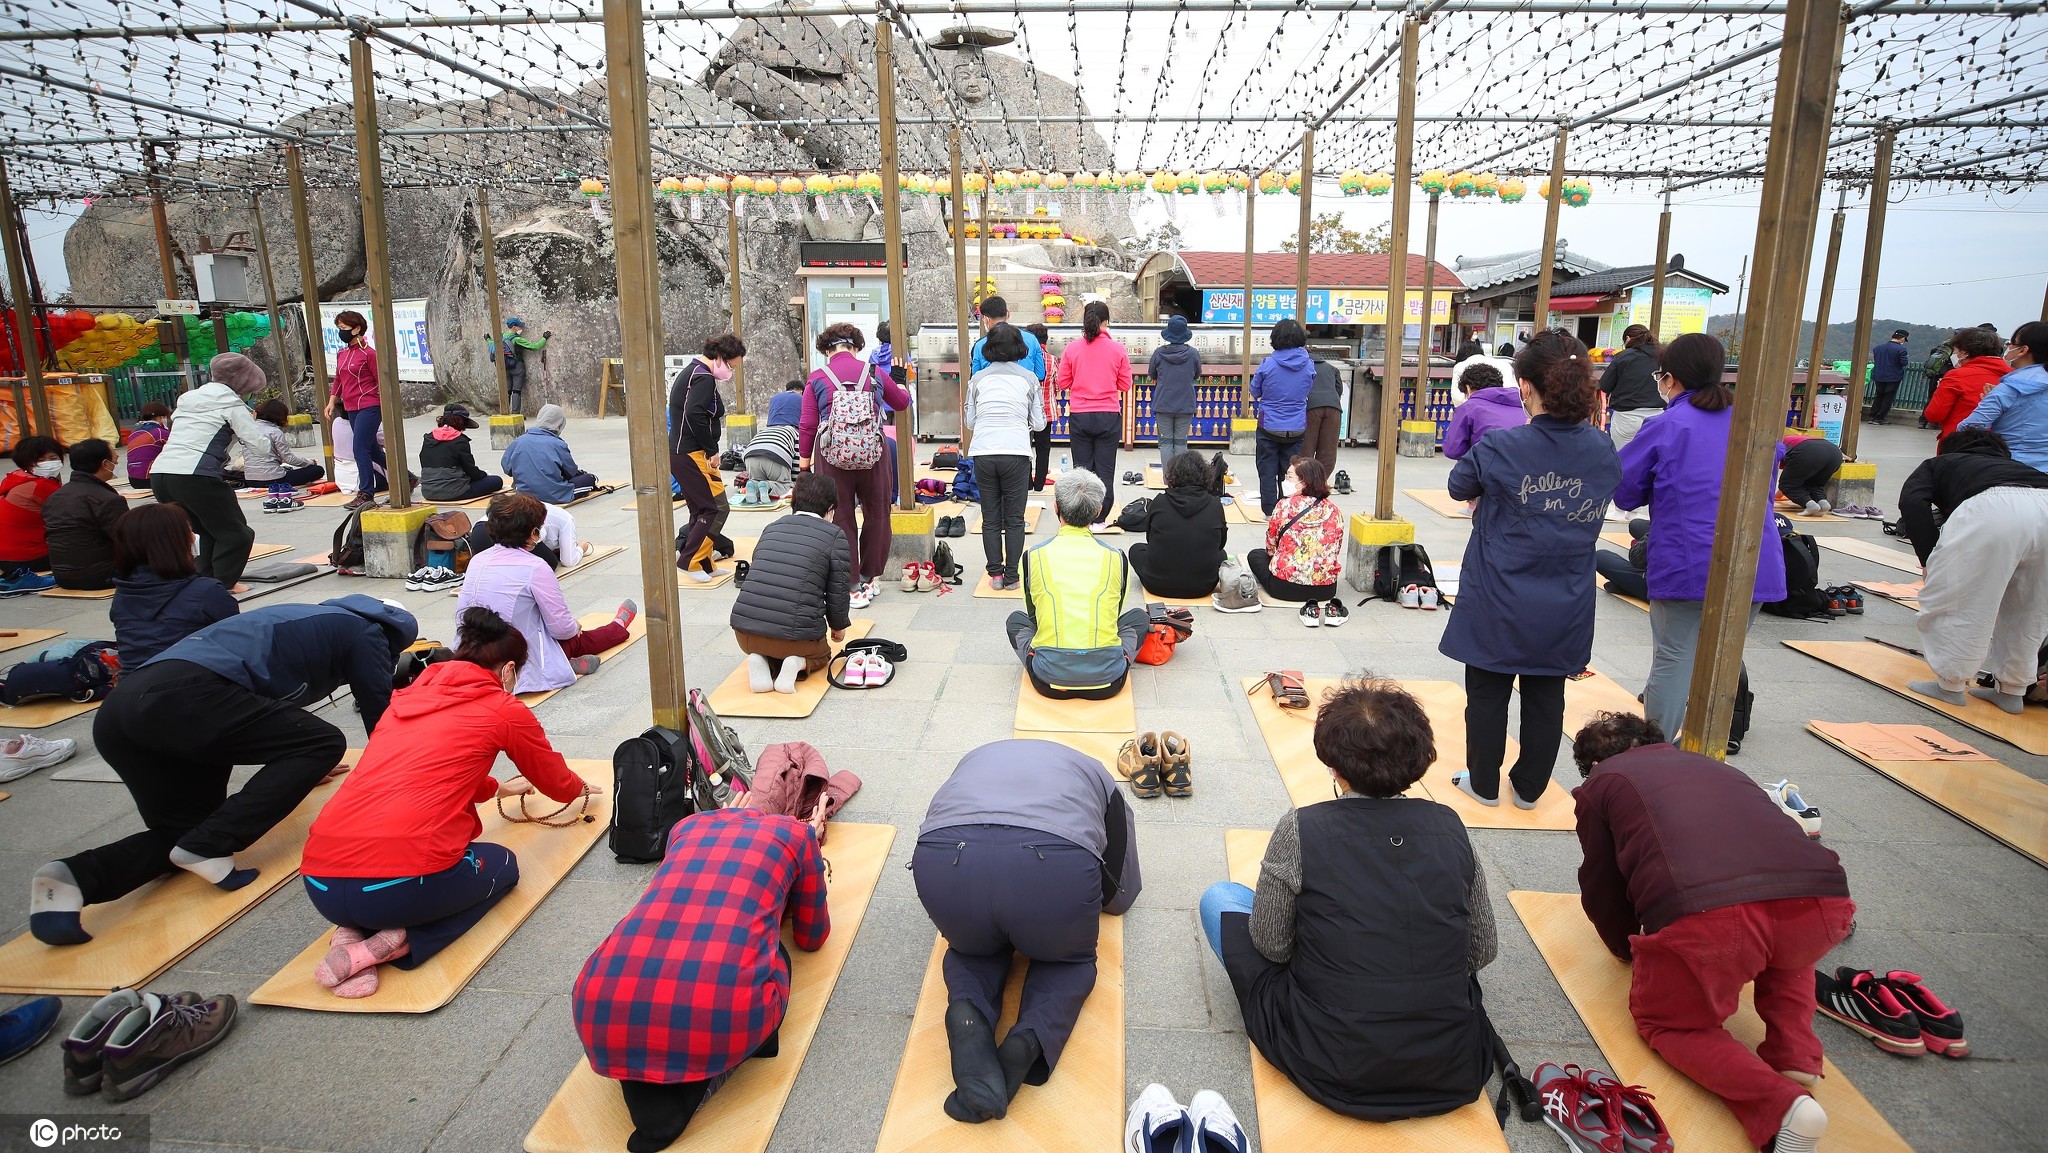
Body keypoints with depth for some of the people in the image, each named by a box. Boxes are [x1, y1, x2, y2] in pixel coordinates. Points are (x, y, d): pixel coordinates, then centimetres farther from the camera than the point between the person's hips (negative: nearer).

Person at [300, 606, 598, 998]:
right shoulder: (504, 710, 5)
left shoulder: (408, 696, 20)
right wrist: (580, 788, 47)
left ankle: (355, 930, 9)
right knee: (502, 864, 25)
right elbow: (555, 781, 23)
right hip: (400, 883, -6)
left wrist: (498, 788, 57)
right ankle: (401, 941, 1)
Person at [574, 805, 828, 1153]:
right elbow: (811, 938, 35)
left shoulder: (687, 826, 30)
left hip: (607, 1008, 2)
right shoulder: (795, 831, 21)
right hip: (725, 1014, -2)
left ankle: (647, 1094, 9)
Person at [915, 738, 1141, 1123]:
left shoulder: (977, 758, 41)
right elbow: (1120, 896, 37)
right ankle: (1030, 1039, 1)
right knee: (1071, 960, 31)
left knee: (972, 947, 35)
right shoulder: (1097, 776, 35)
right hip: (1057, 864, -1)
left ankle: (968, 1015, 2)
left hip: (945, 858, 2)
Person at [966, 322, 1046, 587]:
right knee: (1015, 519, 7)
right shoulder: (1029, 378, 5)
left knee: (990, 519, 11)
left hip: (983, 453, 1)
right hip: (1016, 452, -1)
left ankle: (995, 573, 13)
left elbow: (969, 421, 9)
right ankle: (1011, 576, 9)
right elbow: (1038, 423, 6)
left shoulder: (978, 379, 7)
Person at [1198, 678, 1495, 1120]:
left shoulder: (1301, 830, -16)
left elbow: (1271, 946, -6)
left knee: (1219, 899, 11)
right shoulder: (1449, 826, -6)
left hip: (1336, 1074, -4)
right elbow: (1482, 952, 2)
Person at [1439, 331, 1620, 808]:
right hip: (1565, 608, 4)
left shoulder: (1499, 447, -19)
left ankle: (1484, 784, 27)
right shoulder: (1604, 452, -4)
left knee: (1487, 694, 13)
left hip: (1498, 604, -4)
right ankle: (1529, 788, 31)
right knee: (1546, 698, 18)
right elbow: (1591, 515, 10)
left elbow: (1459, 487, -1)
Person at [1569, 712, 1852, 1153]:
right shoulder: (1709, 765, 39)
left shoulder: (1601, 782, 24)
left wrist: (1628, 948, 48)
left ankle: (1779, 1104, -4)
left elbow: (1601, 885, 27)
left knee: (1663, 1022, 22)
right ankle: (1795, 1061, 20)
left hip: (1703, 917, -5)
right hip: (1822, 903, 5)